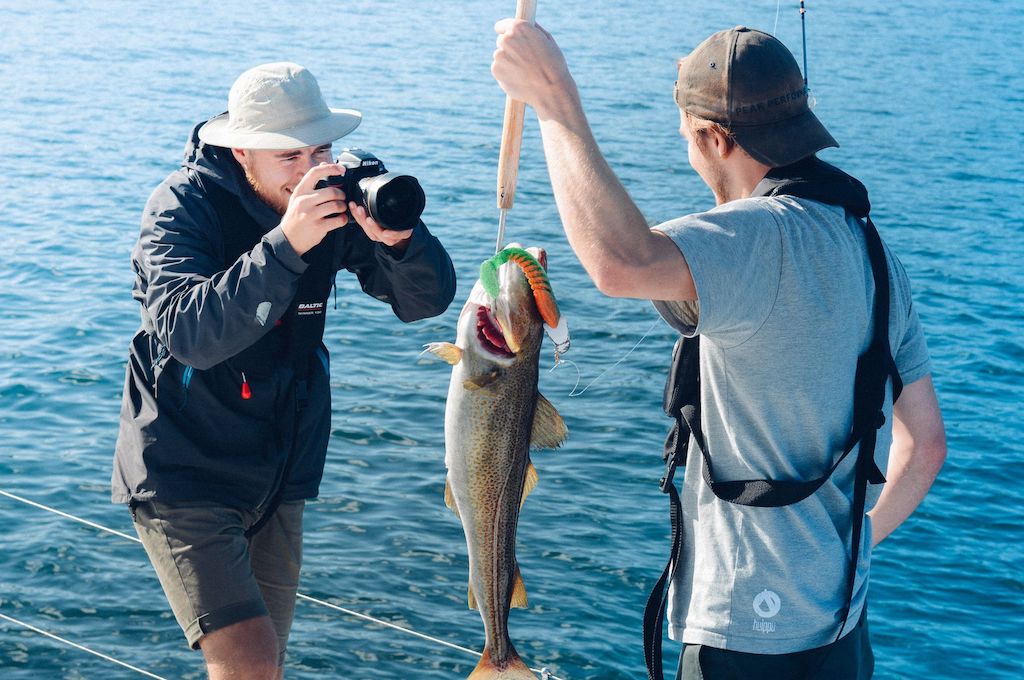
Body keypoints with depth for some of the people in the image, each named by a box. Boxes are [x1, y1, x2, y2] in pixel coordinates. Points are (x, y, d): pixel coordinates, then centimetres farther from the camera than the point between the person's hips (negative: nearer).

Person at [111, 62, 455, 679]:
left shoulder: (335, 199, -4)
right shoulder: (184, 205, -17)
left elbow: (428, 300, -8)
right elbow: (190, 334, -32)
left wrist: (397, 238, -29)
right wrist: (286, 243, -41)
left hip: (279, 477, 6)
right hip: (183, 473, -5)